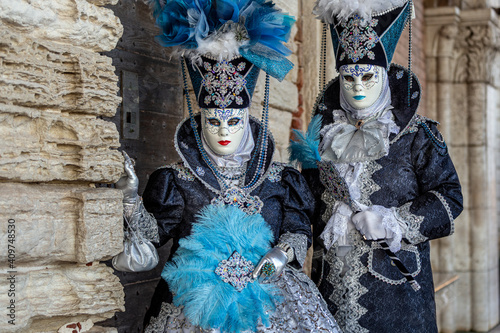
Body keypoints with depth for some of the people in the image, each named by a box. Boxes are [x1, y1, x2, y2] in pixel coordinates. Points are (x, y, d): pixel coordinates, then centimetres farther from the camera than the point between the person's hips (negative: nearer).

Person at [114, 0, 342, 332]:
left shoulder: (277, 178, 3)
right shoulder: (179, 179, 1)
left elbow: (299, 228, 5)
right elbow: (157, 231, 1)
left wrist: (284, 251, -14)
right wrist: (131, 197, -11)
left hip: (266, 288, 2)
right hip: (197, 296, -1)